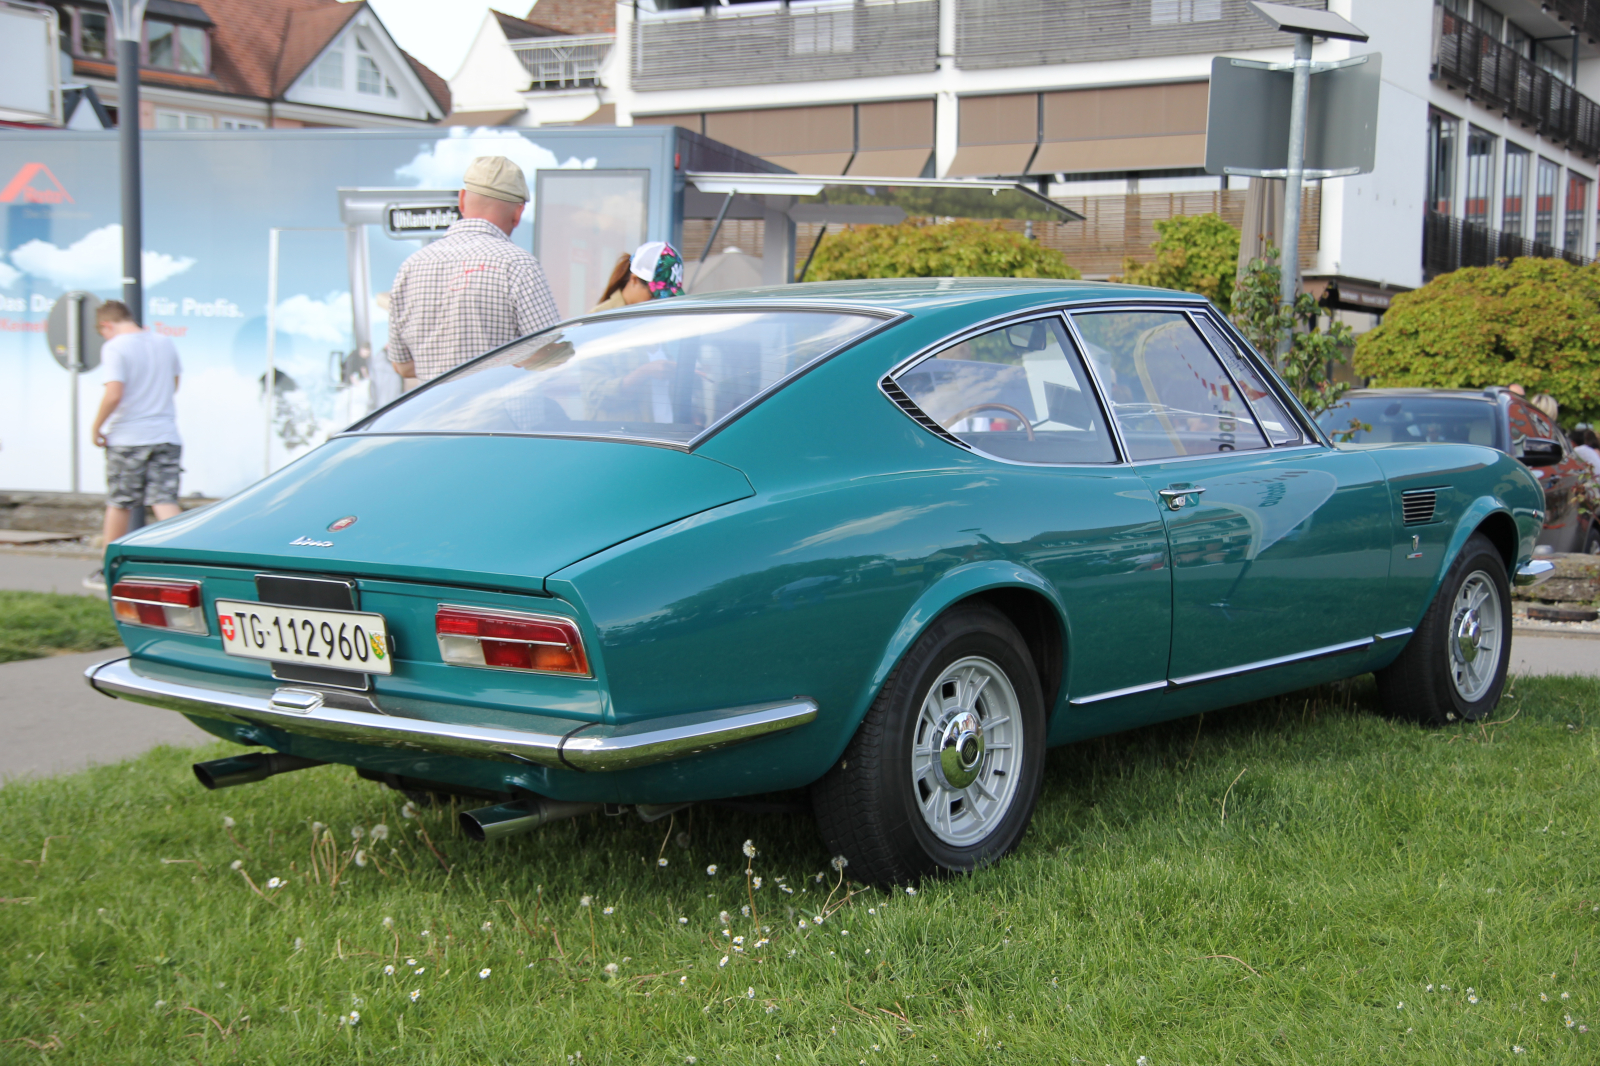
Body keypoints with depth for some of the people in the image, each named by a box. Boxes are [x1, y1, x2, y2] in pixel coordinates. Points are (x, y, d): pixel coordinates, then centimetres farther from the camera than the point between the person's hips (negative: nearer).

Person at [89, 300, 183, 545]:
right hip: (166, 435, 4)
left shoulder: (115, 348, -11)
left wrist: (96, 427, -9)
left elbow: (114, 394, -20)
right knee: (167, 502, -1)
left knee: (119, 503, 9)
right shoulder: (165, 344, 8)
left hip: (127, 438, -4)